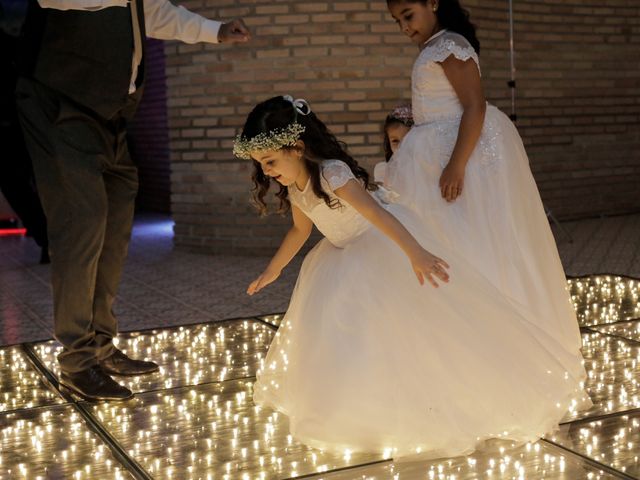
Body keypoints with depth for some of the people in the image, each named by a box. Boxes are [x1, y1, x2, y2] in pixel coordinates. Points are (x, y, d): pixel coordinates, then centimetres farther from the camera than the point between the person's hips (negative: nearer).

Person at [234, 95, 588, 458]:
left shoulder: (331, 173, -32)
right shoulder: (294, 188, -4)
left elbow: (377, 214, -43)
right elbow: (300, 230, 15)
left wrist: (415, 253, -54)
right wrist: (273, 270, 22)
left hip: (387, 245, -9)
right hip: (350, 257, 10)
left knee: (418, 319, -12)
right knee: (336, 326, 15)